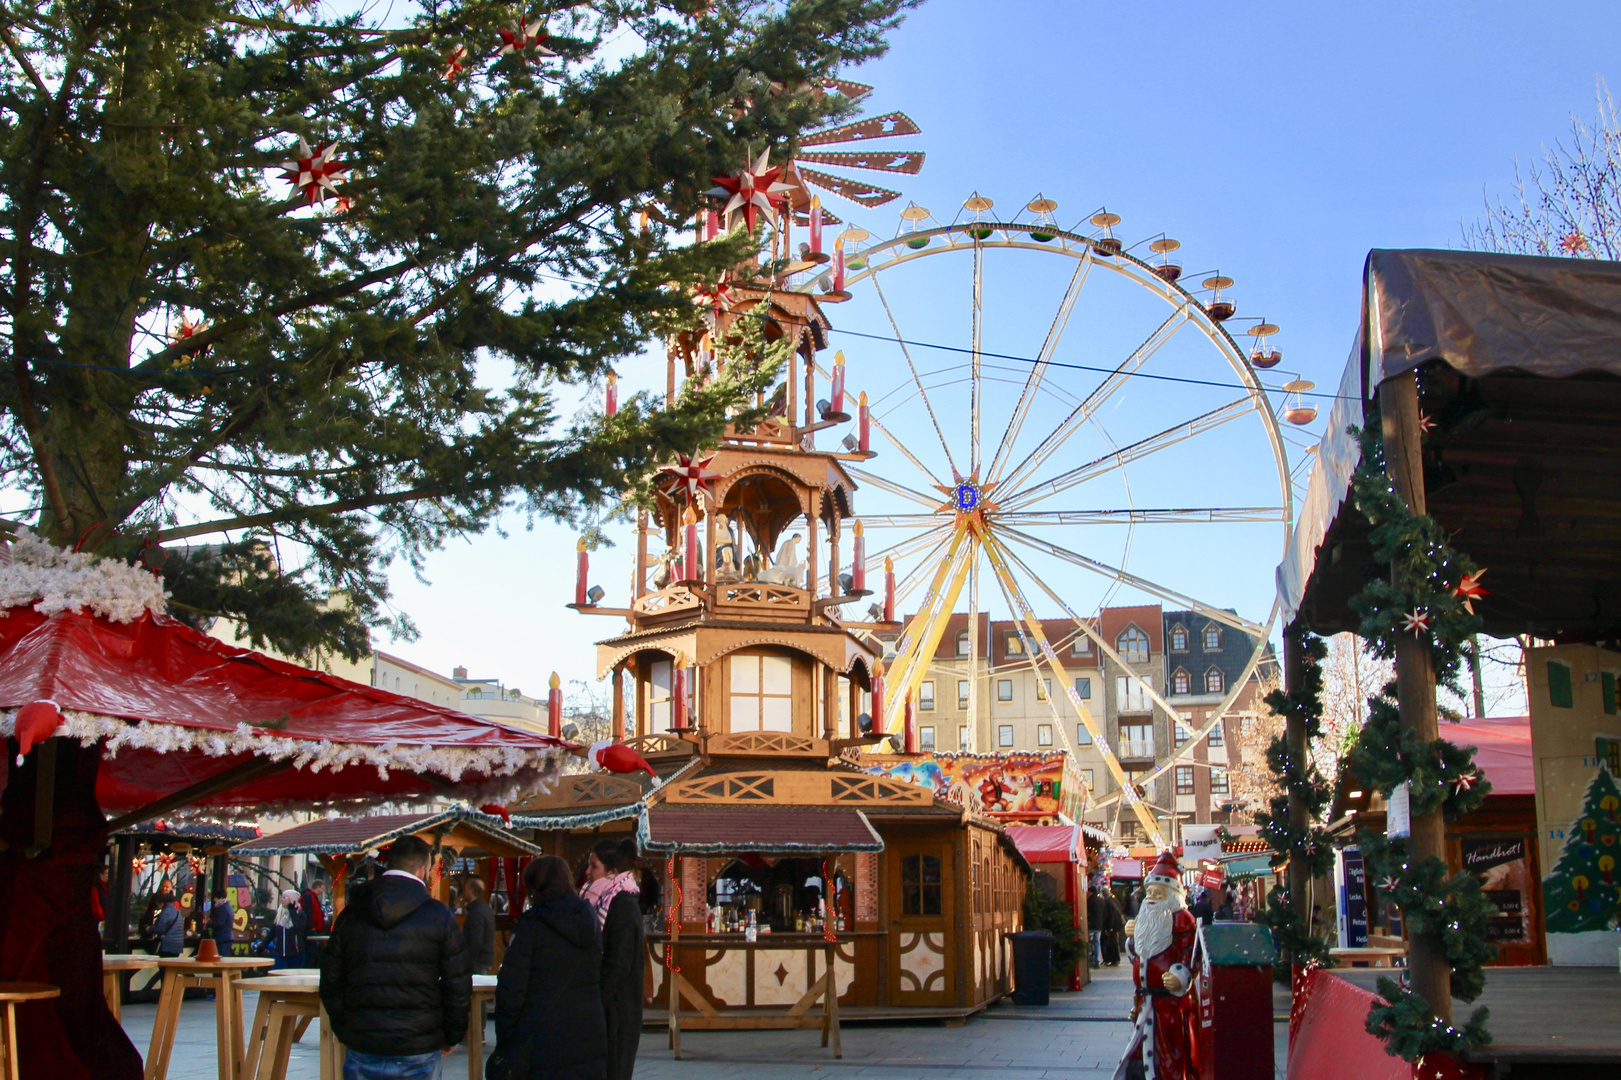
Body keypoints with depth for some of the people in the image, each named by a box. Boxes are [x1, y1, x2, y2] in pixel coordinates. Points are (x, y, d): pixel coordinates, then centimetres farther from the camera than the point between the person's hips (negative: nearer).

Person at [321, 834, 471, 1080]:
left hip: (363, 1052, 3)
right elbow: (458, 987, -5)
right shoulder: (439, 917, -6)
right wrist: (452, 1037, 9)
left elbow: (330, 986, 8)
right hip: (418, 1052, -2)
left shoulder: (349, 916, 4)